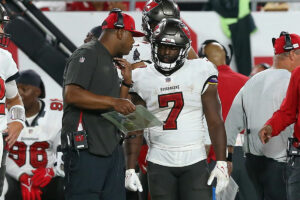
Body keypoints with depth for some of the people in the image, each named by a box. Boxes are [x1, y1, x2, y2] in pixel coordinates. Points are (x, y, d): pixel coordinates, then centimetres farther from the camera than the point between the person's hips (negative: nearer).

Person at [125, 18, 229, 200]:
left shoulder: (200, 74, -1)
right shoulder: (142, 79, 5)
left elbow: (215, 122, -1)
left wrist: (221, 163, -7)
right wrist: (131, 168, 3)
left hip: (195, 160, -2)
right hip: (159, 163, 2)